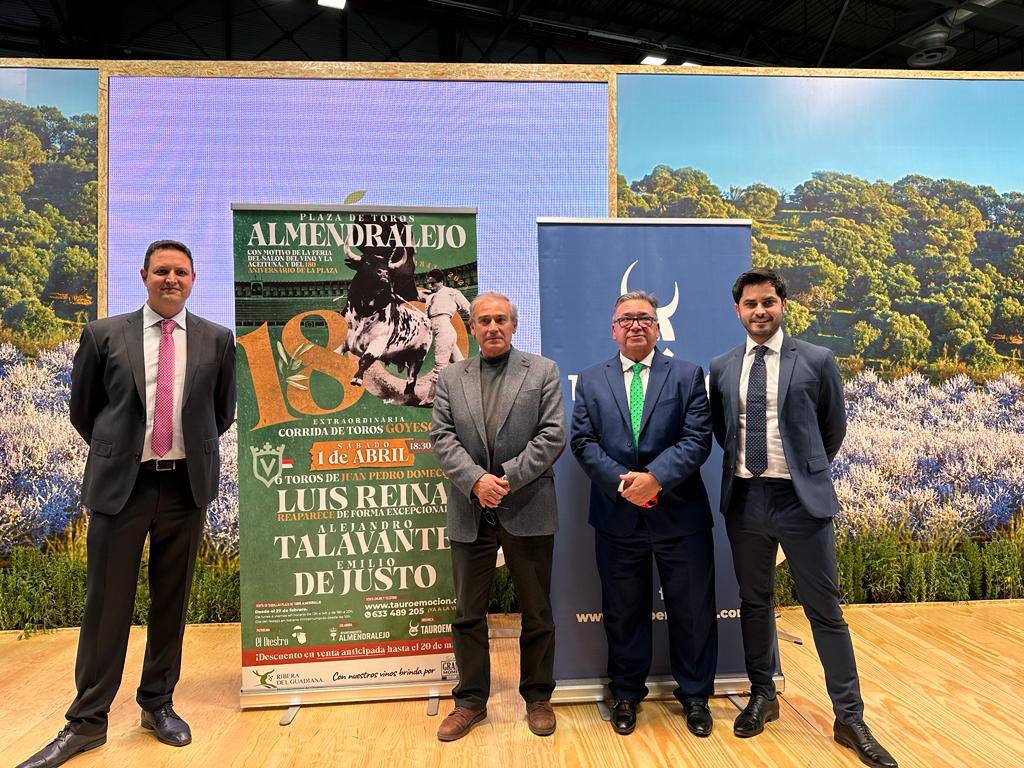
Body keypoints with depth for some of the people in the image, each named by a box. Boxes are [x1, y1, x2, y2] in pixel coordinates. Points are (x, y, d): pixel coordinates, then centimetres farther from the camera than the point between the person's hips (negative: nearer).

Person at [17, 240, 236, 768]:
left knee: (171, 602, 12)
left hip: (185, 486, 1)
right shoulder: (104, 335, 1)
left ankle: (158, 704, 30)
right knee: (105, 604, 6)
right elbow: (82, 408, 10)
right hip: (120, 485, -1)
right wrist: (118, 451, 13)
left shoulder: (216, 340, 2)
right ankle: (87, 722, 22)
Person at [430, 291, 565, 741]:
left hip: (528, 509, -1)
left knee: (536, 611, 10)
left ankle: (537, 697, 28)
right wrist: (476, 480, -14)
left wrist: (508, 478, -13)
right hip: (470, 511, 2)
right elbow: (443, 439, 1)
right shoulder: (450, 378, 8)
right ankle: (471, 700, 27)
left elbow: (553, 435, -6)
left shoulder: (543, 371, 2)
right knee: (468, 612, 11)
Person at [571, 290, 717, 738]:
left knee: (692, 610, 10)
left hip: (679, 512, 0)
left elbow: (698, 438, -5)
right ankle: (626, 696, 31)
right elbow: (584, 442, 0)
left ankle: (695, 696, 30)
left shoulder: (687, 375, 5)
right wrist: (622, 483, -14)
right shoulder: (591, 381, 8)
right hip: (617, 516, 1)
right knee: (623, 612, 12)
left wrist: (656, 477, -18)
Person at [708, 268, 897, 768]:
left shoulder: (817, 361, -3)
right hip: (744, 499, 3)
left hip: (801, 500, -2)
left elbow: (833, 428, 9)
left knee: (825, 610, 5)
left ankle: (849, 718, 21)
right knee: (754, 604, 15)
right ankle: (762, 697, 33)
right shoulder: (721, 368, 4)